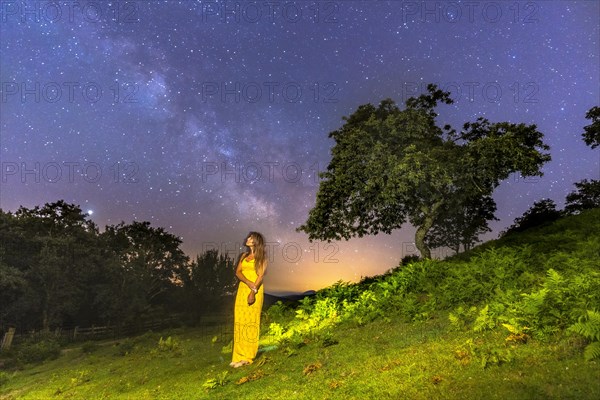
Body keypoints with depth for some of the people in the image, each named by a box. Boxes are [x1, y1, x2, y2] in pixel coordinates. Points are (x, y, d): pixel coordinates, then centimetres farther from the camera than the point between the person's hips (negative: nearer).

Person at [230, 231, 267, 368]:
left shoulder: (261, 256, 1)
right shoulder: (244, 255, 15)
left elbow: (260, 275, -8)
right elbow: (238, 272, 5)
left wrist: (253, 292, -19)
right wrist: (248, 283, -13)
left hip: (256, 290, -5)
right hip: (242, 289, 5)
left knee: (251, 320, -4)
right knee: (239, 320, 3)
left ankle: (248, 356, 2)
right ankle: (239, 355, 9)